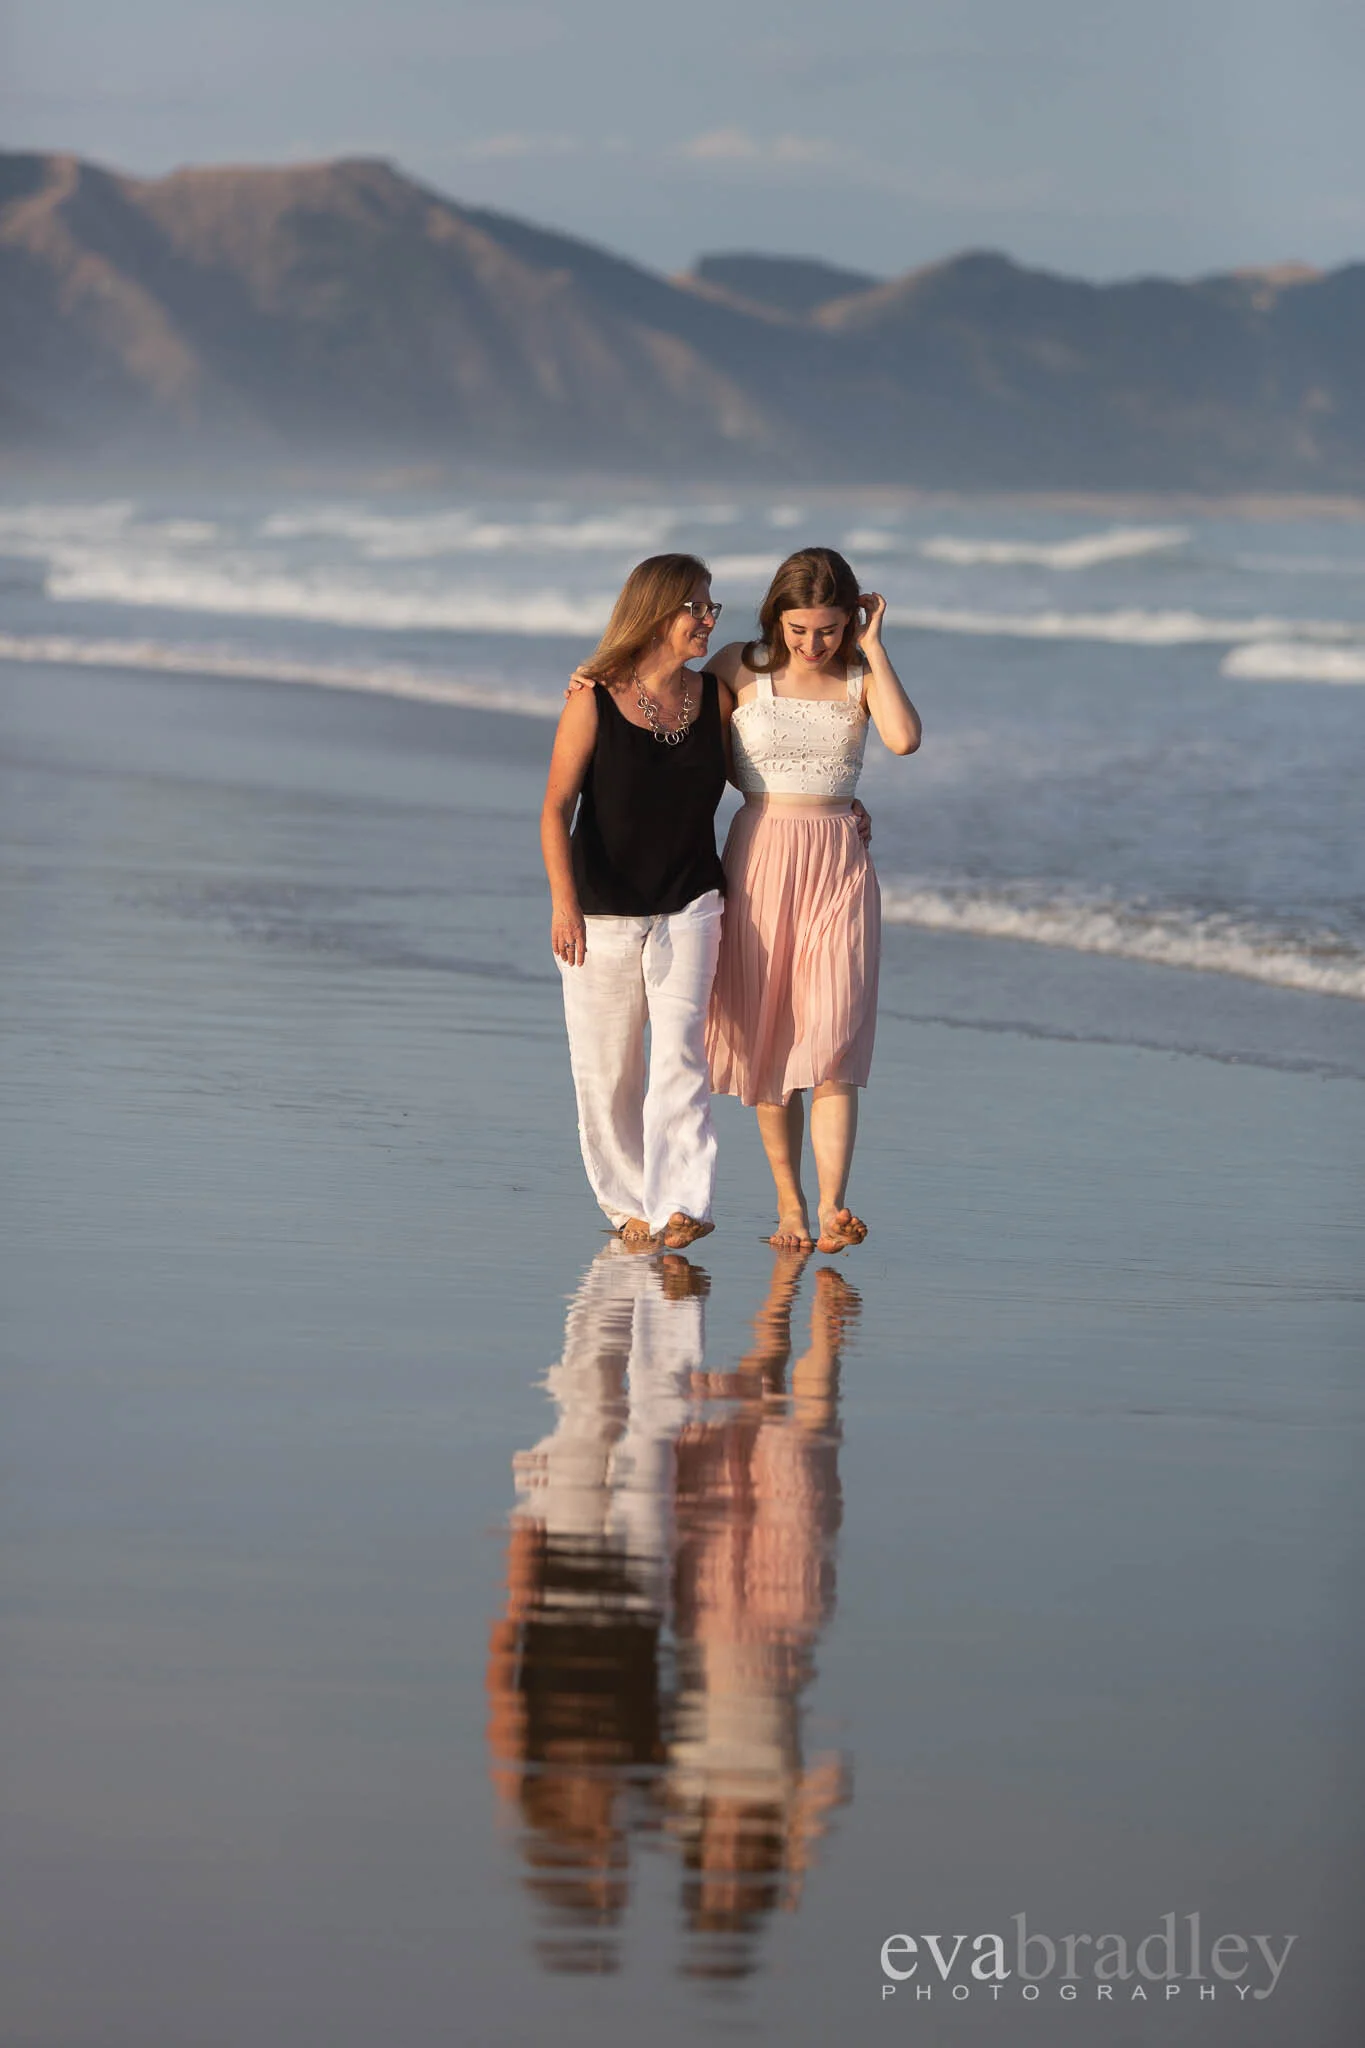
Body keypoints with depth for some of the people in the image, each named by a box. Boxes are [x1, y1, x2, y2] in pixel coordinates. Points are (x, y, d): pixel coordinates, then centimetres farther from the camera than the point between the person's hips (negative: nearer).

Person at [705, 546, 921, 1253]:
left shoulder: (861, 675, 2)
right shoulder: (741, 667, 0)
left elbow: (904, 738, -16)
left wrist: (873, 644, -12)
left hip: (839, 868, 0)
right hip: (760, 858, 1)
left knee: (831, 1035, -13)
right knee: (766, 1036, 3)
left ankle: (832, 1207, -21)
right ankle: (788, 1202, 14)